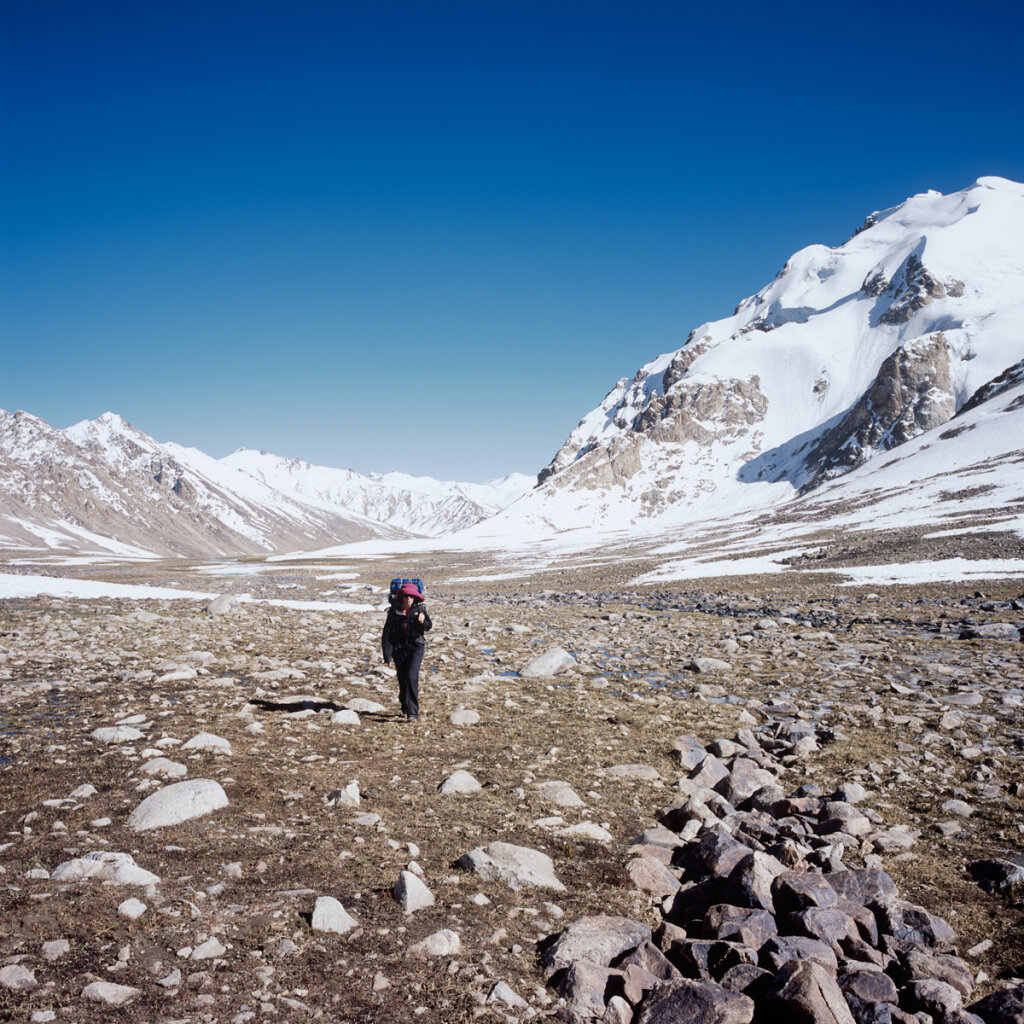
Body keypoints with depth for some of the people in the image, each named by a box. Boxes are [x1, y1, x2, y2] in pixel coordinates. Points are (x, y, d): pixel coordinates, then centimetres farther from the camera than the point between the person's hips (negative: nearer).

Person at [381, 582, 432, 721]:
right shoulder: (394, 611, 0)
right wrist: (387, 656, -1)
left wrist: (423, 622, -27)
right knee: (402, 680, 6)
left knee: (411, 677, -18)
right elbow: (387, 634, 1)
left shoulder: (420, 609, 1)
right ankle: (406, 709, 32)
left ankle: (413, 712, -17)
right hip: (399, 648, 1)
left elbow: (428, 626, -3)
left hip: (416, 647, -1)